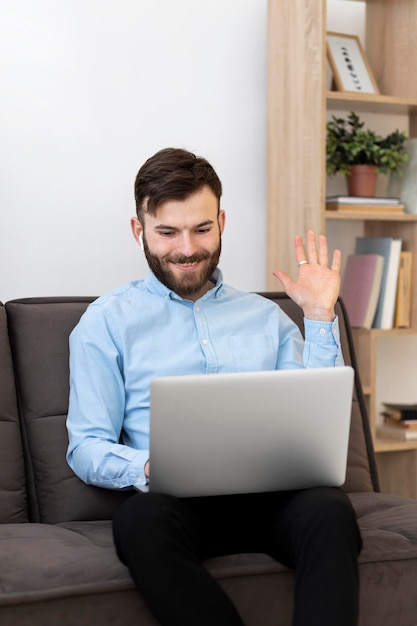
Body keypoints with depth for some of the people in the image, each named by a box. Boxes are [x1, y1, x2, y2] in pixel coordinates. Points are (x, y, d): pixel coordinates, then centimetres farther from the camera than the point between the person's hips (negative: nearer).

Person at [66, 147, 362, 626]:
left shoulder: (265, 316, 22)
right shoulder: (106, 321, 13)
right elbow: (86, 447, 6)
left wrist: (320, 317, 10)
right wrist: (147, 468, -16)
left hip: (272, 491, 2)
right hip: (177, 496, -1)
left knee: (328, 509, -33)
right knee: (141, 519, -37)